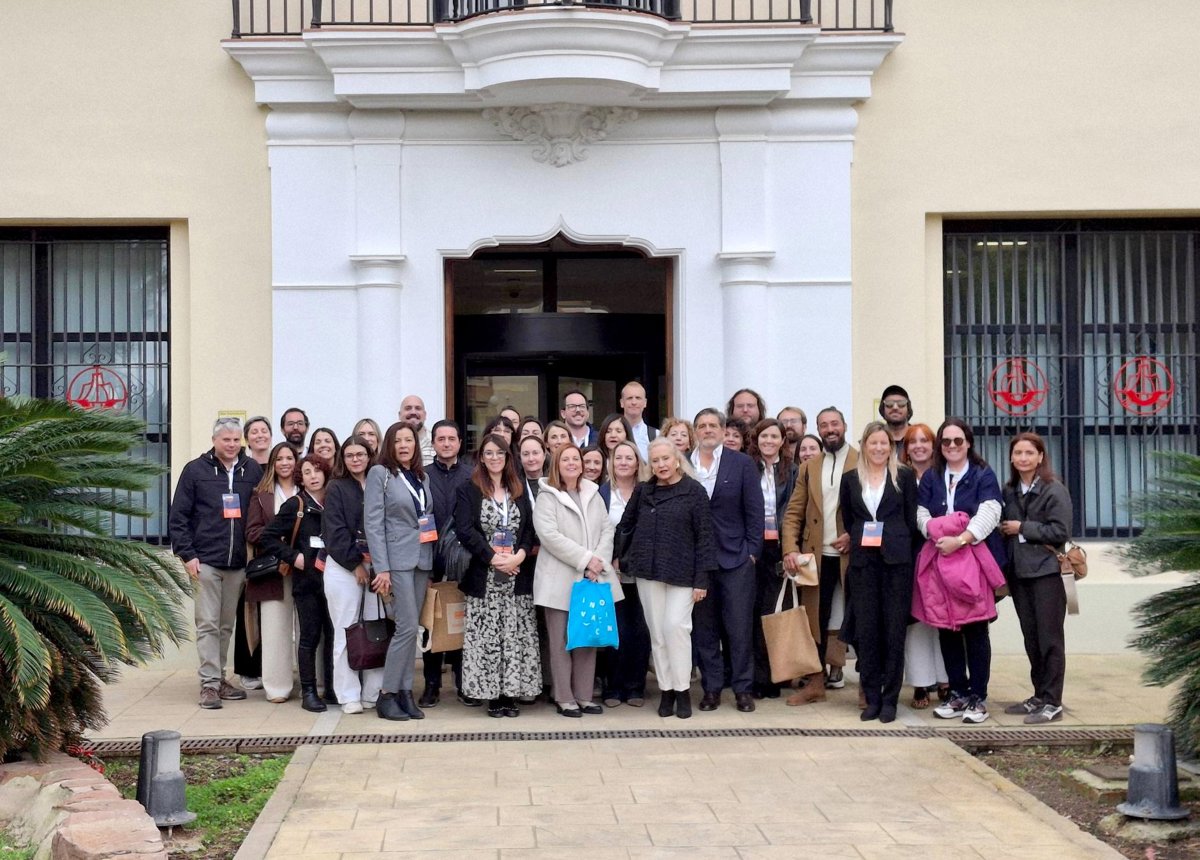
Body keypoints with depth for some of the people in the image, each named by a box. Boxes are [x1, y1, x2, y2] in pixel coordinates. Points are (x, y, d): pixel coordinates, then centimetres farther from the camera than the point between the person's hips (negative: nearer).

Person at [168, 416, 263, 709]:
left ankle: (218, 678, 19)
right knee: (208, 624, -4)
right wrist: (187, 555, -7)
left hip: (238, 563, 3)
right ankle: (209, 683, -3)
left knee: (226, 625, 10)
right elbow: (177, 517, 0)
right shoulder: (196, 470, 0)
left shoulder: (253, 471, 7)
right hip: (206, 561, -3)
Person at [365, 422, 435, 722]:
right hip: (397, 559, -6)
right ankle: (387, 695, -3)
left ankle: (405, 692, 11)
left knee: (410, 629, 6)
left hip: (422, 559, 6)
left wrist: (431, 564, 9)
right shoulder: (379, 474, -3)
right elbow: (372, 522, -9)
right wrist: (381, 568, -14)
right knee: (407, 627, -11)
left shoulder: (422, 477, 14)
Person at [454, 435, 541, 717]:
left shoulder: (519, 491, 13)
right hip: (484, 576, -3)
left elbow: (530, 527, 8)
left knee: (515, 635, 0)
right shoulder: (468, 490, 2)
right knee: (487, 635, -3)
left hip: (518, 575, 3)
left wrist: (520, 554, -10)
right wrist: (493, 558, -14)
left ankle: (511, 692, 6)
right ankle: (491, 695, 3)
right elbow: (465, 529, -8)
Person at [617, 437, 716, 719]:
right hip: (648, 571, 4)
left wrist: (702, 578, -10)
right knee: (657, 632, 5)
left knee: (676, 626, -13)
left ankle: (682, 690, 0)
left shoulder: (694, 491, -3)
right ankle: (666, 690, 12)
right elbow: (625, 526, 13)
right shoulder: (643, 491, 8)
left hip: (682, 573, -4)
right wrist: (619, 558, 2)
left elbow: (704, 537, -6)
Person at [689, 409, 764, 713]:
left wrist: (752, 551, -5)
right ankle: (711, 687, 15)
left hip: (735, 557, -1)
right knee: (703, 627, 7)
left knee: (740, 627, 1)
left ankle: (743, 688, 10)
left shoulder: (742, 464, 1)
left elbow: (754, 511, 0)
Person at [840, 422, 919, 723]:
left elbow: (911, 519, 5)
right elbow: (847, 519, 14)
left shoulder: (904, 476, 5)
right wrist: (859, 540, 3)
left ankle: (890, 698, 6)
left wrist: (898, 547, -2)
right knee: (866, 629, 1)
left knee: (894, 629, -1)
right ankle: (872, 698, 8)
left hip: (896, 561, -2)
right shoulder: (850, 479, 10)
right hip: (862, 561, 2)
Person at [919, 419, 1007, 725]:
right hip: (940, 560, 4)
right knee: (946, 629, 4)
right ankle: (958, 694, 14)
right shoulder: (930, 477, 13)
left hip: (976, 559, -4)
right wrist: (937, 535, -16)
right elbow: (921, 513, 5)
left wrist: (960, 540, -23)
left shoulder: (984, 475, 1)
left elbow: (988, 514, -12)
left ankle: (978, 697, 5)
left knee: (975, 630, -2)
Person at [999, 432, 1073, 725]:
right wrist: (1004, 531, 1)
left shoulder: (1055, 490, -7)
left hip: (1047, 572, -6)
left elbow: (1060, 532, -13)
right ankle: (1039, 696, 18)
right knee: (1031, 638, 10)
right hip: (1018, 572, 6)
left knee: (1049, 638, -3)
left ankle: (1052, 703, 0)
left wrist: (1022, 528, -12)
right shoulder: (1009, 492, 12)